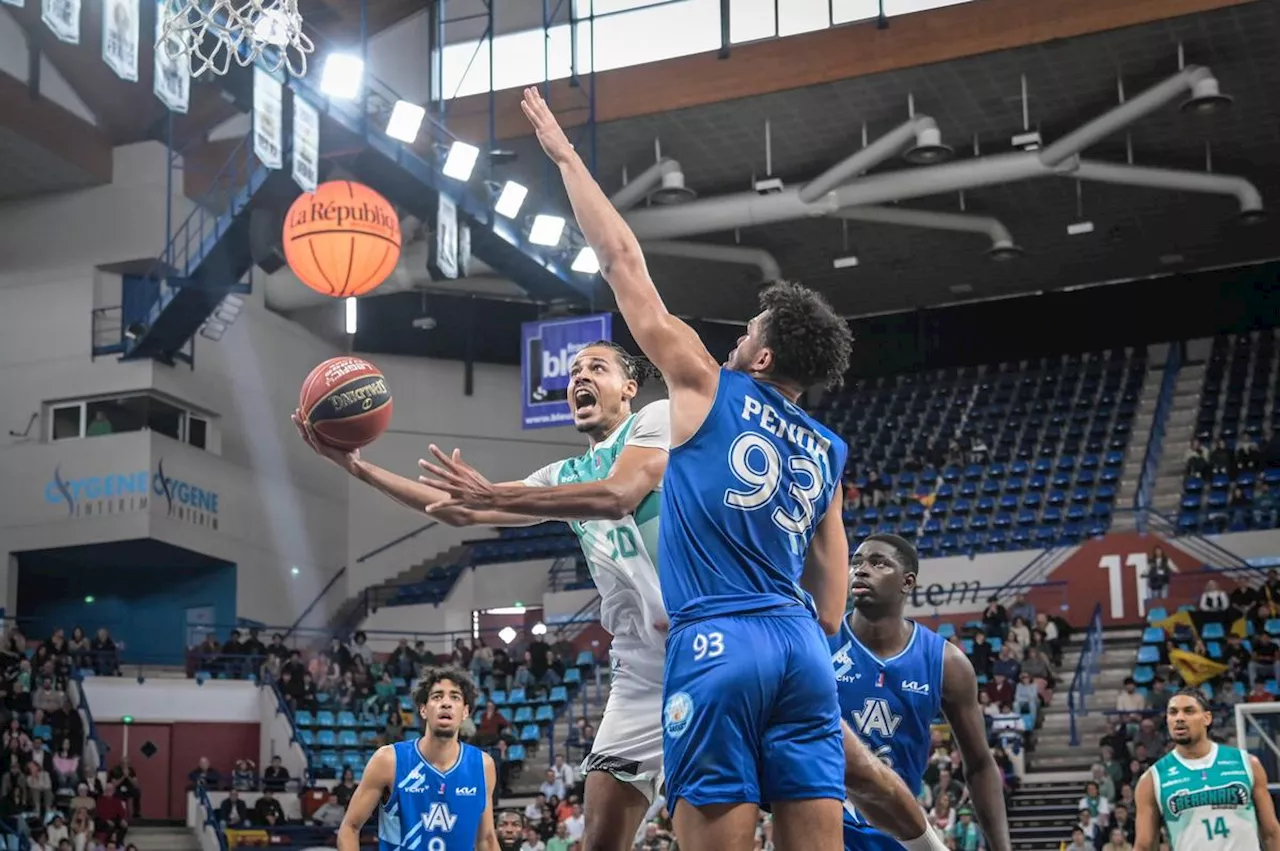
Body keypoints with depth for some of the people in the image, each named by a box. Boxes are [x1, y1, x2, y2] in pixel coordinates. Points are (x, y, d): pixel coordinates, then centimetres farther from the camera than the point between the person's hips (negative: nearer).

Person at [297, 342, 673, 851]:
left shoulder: (659, 417, 1)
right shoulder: (565, 476, 20)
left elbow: (620, 495, -18)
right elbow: (462, 511, 21)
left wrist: (496, 496, -25)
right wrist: (358, 468, 13)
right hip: (641, 670, 6)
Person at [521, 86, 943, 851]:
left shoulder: (707, 388, 5)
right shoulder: (827, 450, 19)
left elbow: (623, 262, 9)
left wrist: (566, 158, 17)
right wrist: (810, 651, 27)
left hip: (717, 644, -5)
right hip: (801, 646, 6)